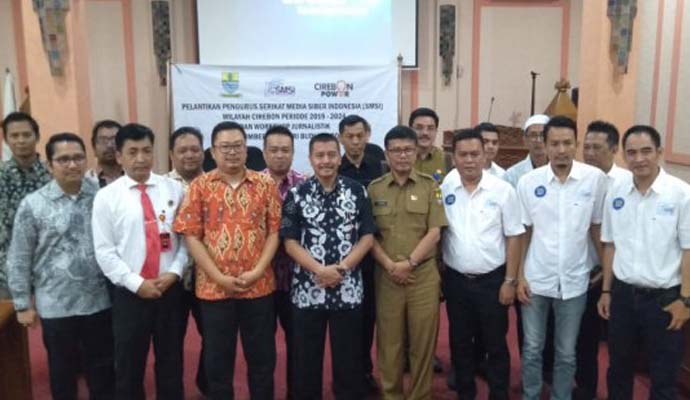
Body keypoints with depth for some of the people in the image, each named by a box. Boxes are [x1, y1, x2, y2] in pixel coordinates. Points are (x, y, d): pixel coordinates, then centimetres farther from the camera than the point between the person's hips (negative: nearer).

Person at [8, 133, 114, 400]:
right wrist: (23, 304, 0)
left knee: (102, 367, 15)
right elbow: (19, 260, -2)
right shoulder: (32, 205, -6)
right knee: (62, 370, 17)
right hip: (55, 305, -1)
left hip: (98, 301, 1)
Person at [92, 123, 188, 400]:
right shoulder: (106, 197, -3)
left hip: (171, 289, 1)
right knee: (129, 367, 14)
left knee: (171, 364, 15)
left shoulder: (174, 189, 1)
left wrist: (174, 272, -13)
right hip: (129, 293, -1)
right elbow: (104, 251, -6)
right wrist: (136, 283, -13)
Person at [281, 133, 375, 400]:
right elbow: (290, 242, -3)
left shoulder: (357, 192, 2)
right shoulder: (296, 195, -1)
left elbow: (367, 237, 1)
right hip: (307, 289, 0)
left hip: (348, 290, 1)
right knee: (307, 358, 10)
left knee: (348, 357, 10)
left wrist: (341, 269, -12)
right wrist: (320, 270, -15)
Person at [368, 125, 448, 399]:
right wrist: (390, 265, -10)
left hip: (424, 274, 0)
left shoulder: (430, 186, 2)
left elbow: (434, 233, -4)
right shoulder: (374, 189, 4)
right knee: (389, 341, 9)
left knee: (423, 342, 7)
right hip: (387, 276, 1)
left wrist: (409, 263, -12)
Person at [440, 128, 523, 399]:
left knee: (496, 343, 11)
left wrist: (510, 281, -5)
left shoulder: (502, 190, -8)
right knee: (460, 342, 16)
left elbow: (513, 237, -4)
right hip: (455, 280, 2)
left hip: (492, 280, -2)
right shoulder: (444, 188, -3)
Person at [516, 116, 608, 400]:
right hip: (536, 280, 0)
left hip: (574, 282, 0)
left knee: (566, 353, 14)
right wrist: (519, 276, -2)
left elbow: (597, 228, 2)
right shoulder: (528, 181, -6)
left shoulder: (596, 178, -7)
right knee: (532, 349, 13)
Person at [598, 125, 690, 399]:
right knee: (619, 368, 19)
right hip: (623, 293, 4)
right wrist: (606, 290, 8)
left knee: (664, 376, 12)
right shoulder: (616, 193, 0)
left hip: (664, 296, -3)